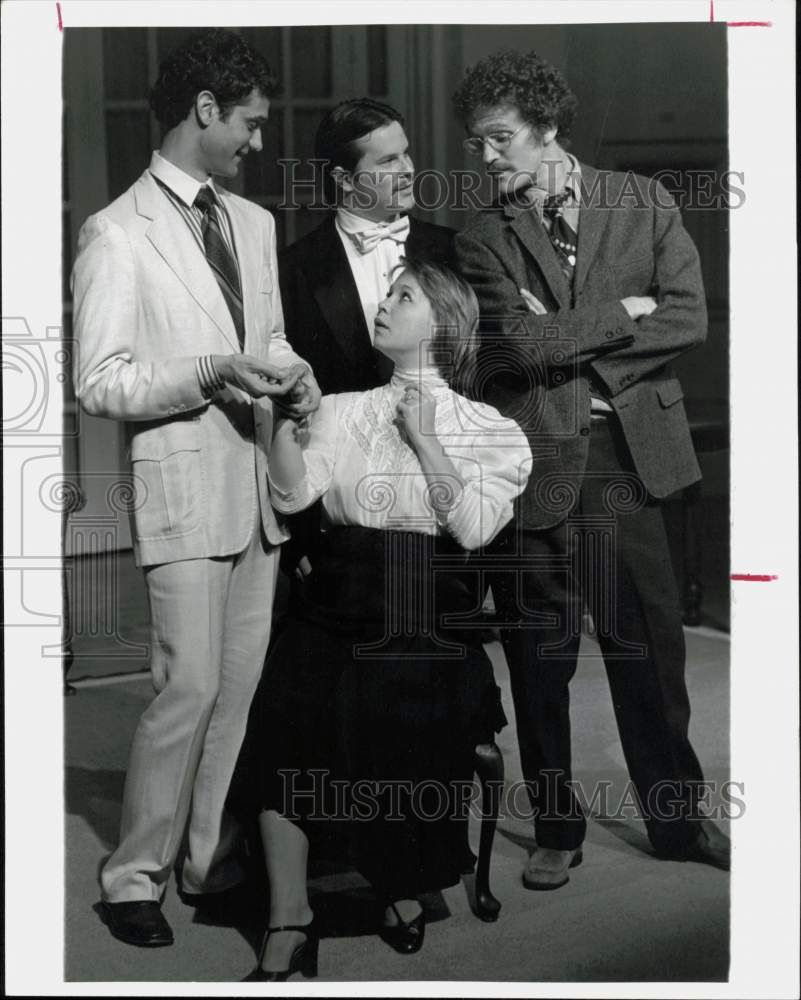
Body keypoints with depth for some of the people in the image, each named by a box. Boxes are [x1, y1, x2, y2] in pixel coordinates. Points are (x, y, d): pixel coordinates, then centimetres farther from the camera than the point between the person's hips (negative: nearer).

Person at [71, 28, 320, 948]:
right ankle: (134, 878, 7)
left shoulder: (253, 223, 14)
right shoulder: (117, 234, -8)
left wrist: (293, 375, 1)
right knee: (190, 687, -8)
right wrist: (209, 373, -22)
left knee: (242, 684, 9)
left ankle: (211, 856, 23)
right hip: (184, 485, -7)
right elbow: (99, 383, -11)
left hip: (260, 483, 7)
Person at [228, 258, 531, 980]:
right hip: (338, 616, 2)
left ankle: (405, 896, 11)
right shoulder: (345, 411, 16)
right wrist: (283, 411, -12)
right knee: (289, 703, -24)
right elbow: (294, 492, 0)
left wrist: (424, 438, -5)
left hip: (433, 629, -2)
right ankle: (289, 926, -18)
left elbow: (473, 527, -7)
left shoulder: (485, 428, 9)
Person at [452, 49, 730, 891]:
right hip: (535, 464, -1)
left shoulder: (643, 203, 4)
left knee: (648, 642, 8)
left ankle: (676, 817, 23)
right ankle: (556, 830, 21)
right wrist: (622, 315, -8)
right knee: (540, 655, 7)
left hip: (627, 454, 1)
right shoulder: (481, 240, 0)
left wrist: (570, 342, -10)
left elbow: (688, 318, -6)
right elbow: (520, 344, -13)